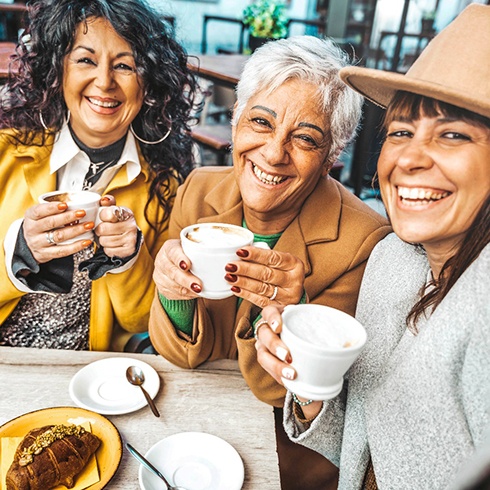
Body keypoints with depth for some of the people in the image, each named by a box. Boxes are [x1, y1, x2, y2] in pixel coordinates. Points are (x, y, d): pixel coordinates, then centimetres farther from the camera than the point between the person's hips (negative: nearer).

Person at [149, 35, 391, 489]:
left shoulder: (363, 243, -21)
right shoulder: (198, 191, -10)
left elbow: (284, 392, -15)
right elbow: (187, 354, -7)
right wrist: (175, 294, -27)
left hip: (283, 444, 0)